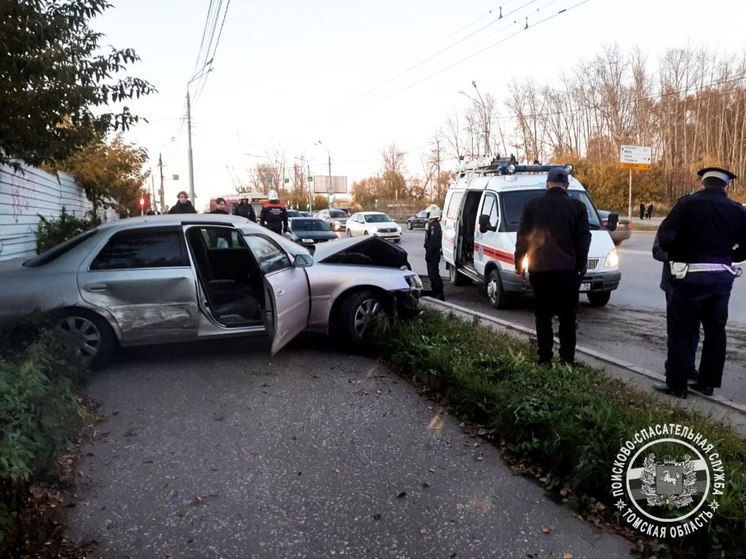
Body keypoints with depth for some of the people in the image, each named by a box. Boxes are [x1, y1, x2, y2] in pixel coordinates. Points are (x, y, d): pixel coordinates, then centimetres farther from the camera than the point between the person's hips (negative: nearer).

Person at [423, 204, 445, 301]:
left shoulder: (434, 225, -18)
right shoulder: (432, 224, 16)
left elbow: (433, 242, -24)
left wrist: (428, 254, -22)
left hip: (433, 254, -11)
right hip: (433, 254, 11)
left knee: (434, 274, -10)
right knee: (432, 273, 17)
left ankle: (440, 294, -9)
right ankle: (435, 292, 26)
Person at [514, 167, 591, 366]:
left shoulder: (533, 205, 3)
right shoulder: (577, 206, 2)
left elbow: (522, 237, 3)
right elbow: (583, 238, 2)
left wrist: (519, 263, 12)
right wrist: (581, 264, 13)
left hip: (539, 268, 0)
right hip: (567, 269, 0)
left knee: (543, 316, 7)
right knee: (567, 316, 9)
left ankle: (545, 359, 6)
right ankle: (567, 359, 10)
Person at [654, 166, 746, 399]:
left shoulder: (688, 203, -7)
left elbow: (665, 236, -14)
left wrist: (677, 253, 5)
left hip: (691, 276, -5)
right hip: (722, 277, 5)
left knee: (681, 332, 3)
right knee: (715, 331, 15)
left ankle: (676, 385, 7)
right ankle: (708, 382, 24)